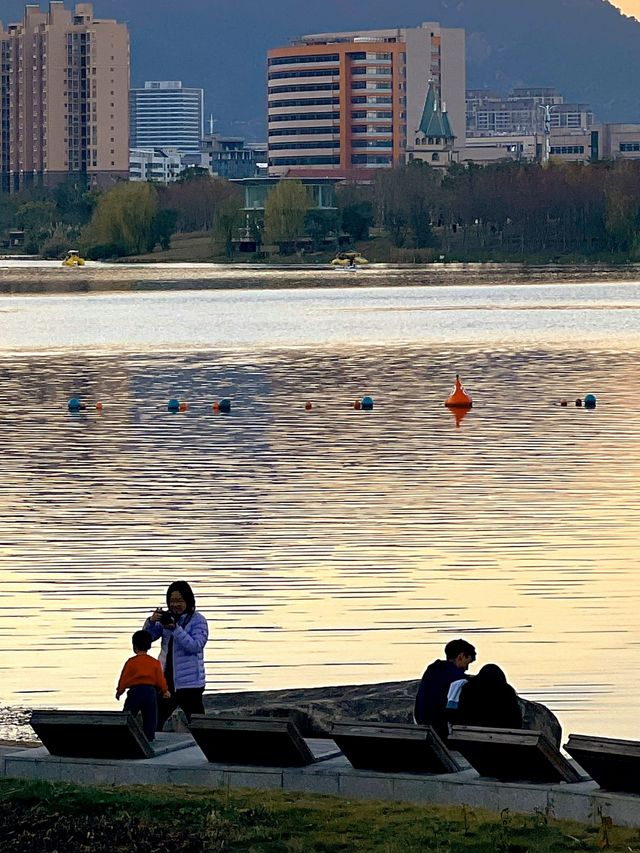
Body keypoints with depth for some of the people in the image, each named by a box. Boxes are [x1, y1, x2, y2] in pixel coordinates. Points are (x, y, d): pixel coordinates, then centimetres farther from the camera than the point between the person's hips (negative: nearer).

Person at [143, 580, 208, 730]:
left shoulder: (198, 620, -7)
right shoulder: (167, 618, 8)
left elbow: (195, 646, -19)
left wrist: (175, 628, -26)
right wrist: (151, 621, -16)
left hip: (189, 684, -6)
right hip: (167, 680, 6)